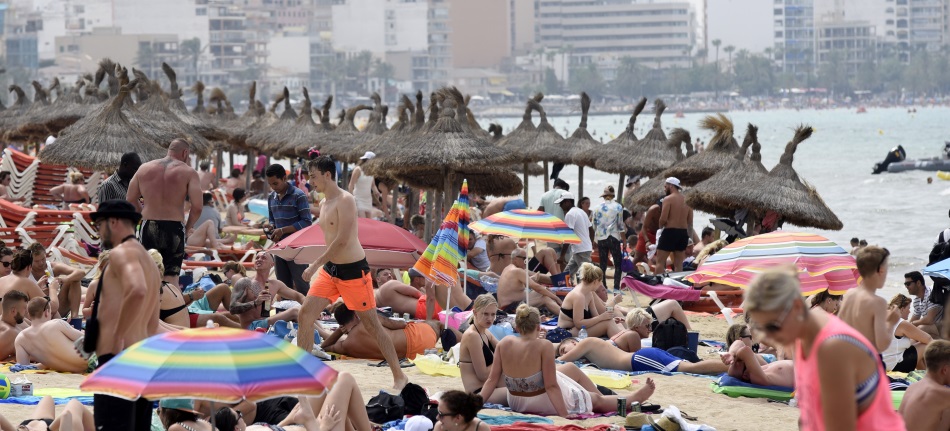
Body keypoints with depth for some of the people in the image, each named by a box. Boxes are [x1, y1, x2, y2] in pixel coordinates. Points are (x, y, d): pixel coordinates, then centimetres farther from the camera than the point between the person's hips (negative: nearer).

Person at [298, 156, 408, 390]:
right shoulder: (326, 203, 11)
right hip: (330, 269, 8)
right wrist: (321, 266, 16)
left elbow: (342, 239, -23)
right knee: (306, 313, -1)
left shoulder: (345, 200, -16)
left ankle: (400, 376, 7)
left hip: (353, 269, -8)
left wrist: (315, 264, -21)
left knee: (372, 324, -2)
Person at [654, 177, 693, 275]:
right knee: (679, 264, 8)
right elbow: (690, 222, 12)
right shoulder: (686, 200, 12)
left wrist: (661, 226, 5)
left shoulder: (668, 199, -8)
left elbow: (663, 219, -15)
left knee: (660, 262, -3)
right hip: (683, 233, 6)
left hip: (670, 231, -6)